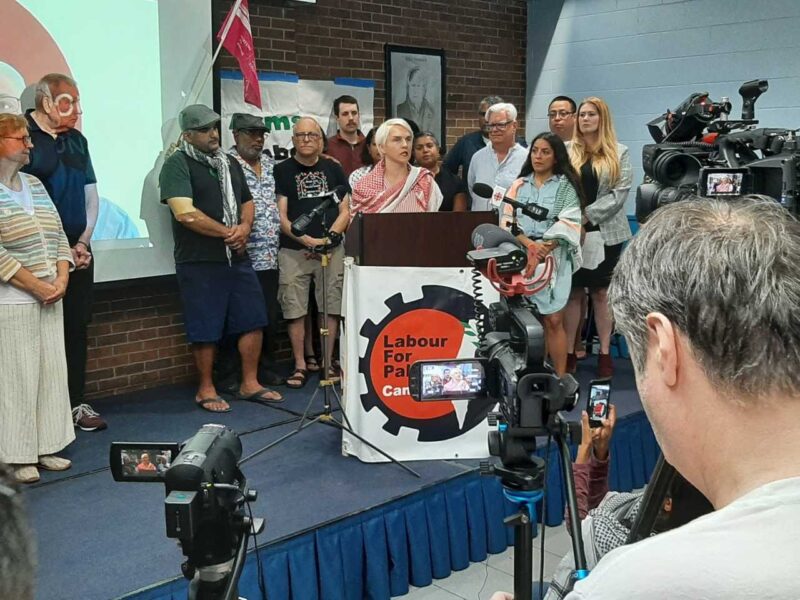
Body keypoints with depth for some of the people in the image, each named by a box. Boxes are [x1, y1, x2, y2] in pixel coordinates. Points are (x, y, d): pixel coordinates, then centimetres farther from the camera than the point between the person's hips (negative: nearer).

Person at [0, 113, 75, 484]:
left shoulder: (35, 184, 12)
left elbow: (58, 235, 12)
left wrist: (61, 278, -1)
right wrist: (35, 286, -15)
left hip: (49, 297, 7)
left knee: (52, 372, 9)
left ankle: (44, 448, 20)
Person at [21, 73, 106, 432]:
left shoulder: (77, 141, 13)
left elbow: (91, 194, 16)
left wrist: (84, 241, 3)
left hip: (77, 250, 7)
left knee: (77, 327, 9)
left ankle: (76, 403, 18)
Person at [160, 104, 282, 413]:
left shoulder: (230, 163, 15)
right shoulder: (177, 165, -8)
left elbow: (247, 202, 21)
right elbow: (185, 214, -19)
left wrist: (244, 228, -2)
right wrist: (228, 232, -12)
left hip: (237, 257, 7)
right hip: (199, 262, -7)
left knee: (253, 321, 8)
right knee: (205, 330, 1)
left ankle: (250, 384, 20)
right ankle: (206, 389, 16)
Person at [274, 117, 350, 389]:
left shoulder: (333, 169, 11)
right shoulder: (282, 171, 4)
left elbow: (345, 211, 9)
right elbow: (281, 216, -1)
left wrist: (329, 237, -7)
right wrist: (306, 239, -14)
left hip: (331, 250, 2)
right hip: (293, 251, -2)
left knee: (330, 307, 3)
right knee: (295, 309, -2)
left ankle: (328, 363, 14)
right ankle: (300, 366, 9)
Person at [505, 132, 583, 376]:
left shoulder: (566, 185, 5)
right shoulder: (519, 185, 14)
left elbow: (568, 224, -5)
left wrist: (543, 248, -16)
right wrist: (529, 245, -11)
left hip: (554, 257, -3)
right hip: (521, 258, 3)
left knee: (553, 320, -7)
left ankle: (560, 378, -2)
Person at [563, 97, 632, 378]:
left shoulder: (619, 153, 5)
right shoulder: (566, 151, 8)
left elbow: (620, 193, -5)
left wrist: (588, 215, -13)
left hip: (604, 233, -1)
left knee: (602, 293, 5)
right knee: (573, 292, 4)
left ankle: (605, 353, 11)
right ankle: (569, 352, 9)